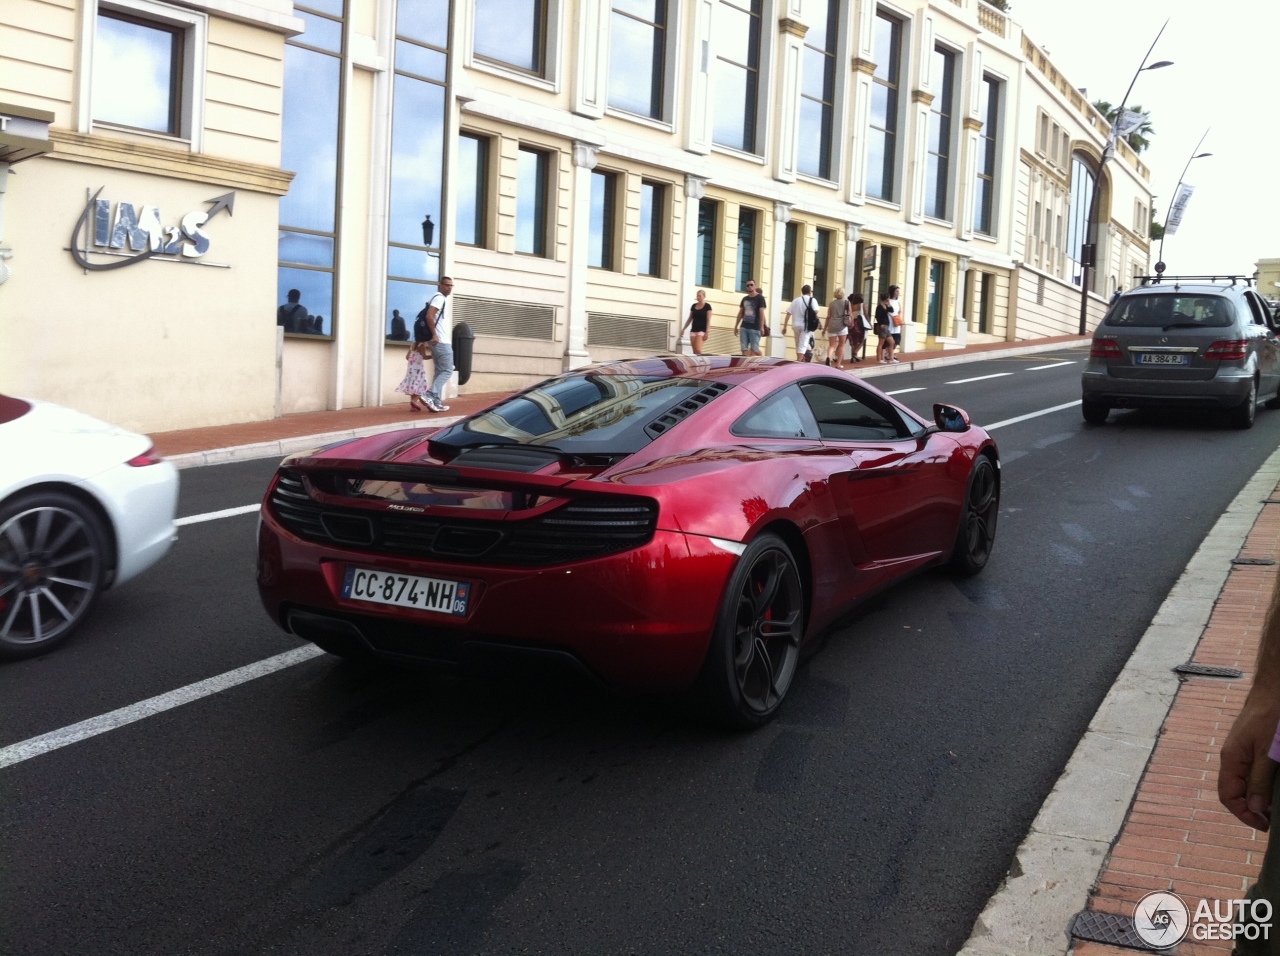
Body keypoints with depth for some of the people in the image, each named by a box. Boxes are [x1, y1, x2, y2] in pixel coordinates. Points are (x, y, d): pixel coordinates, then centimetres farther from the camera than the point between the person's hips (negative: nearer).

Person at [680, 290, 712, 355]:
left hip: (702, 330, -5)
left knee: (698, 349, -20)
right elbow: (690, 319, 18)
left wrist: (707, 332, -16)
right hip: (693, 330, 5)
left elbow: (708, 320, -7)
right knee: (694, 351, 3)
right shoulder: (693, 306, 12)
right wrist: (683, 329, 11)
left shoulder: (707, 306, -3)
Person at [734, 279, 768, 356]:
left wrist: (762, 327, -18)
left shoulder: (760, 298, 0)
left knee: (754, 349, -8)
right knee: (744, 349, -1)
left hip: (755, 328, -5)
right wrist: (736, 326, 15)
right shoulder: (744, 299, 15)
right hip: (744, 327, 5)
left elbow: (762, 313, -8)